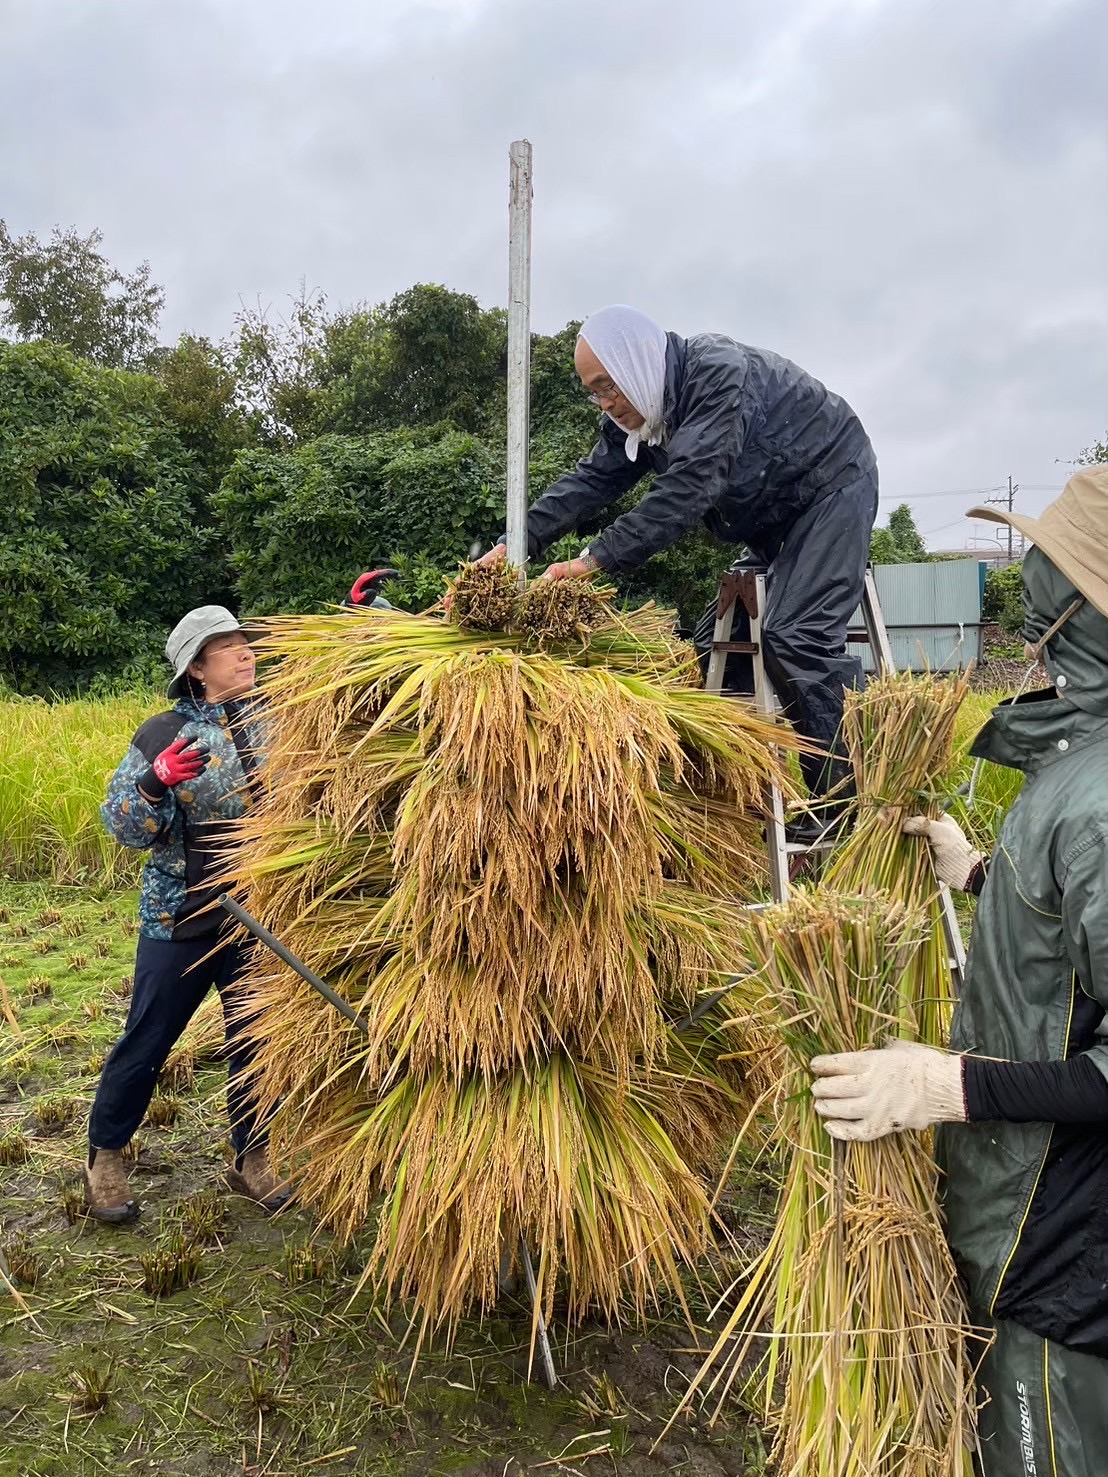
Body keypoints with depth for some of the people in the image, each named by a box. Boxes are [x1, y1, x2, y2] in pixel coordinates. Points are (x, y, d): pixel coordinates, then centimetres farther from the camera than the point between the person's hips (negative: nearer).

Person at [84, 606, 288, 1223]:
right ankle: (105, 1156, 33)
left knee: (255, 1040, 12)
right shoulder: (165, 735, -9)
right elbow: (124, 828, -8)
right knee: (147, 1041, 10)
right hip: (182, 917, -3)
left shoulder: (274, 719, 0)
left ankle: (250, 1159, 31)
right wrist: (157, 781, -28)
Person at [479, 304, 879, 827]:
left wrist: (595, 559, -42)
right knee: (720, 638, 3)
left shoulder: (719, 375, -29)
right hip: (773, 518, 9)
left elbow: (687, 490, -38)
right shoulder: (634, 410, -2)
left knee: (797, 635, -24)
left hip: (831, 486, -9)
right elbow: (590, 481, -9)